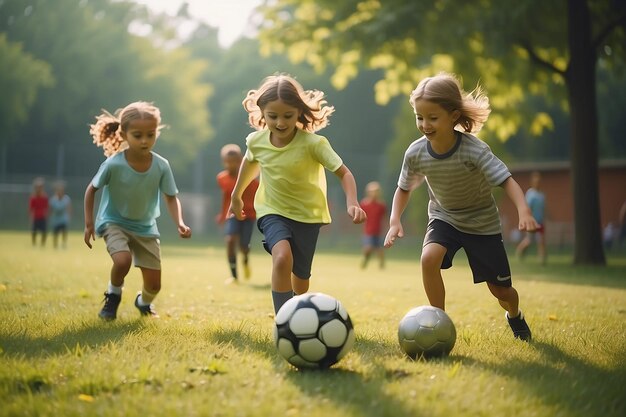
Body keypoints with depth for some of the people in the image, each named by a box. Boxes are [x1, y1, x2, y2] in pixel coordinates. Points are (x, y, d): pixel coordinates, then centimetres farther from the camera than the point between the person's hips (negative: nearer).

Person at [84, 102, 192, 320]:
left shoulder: (161, 166, -19)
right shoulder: (113, 164, -25)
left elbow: (171, 197, -8)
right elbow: (91, 190, -9)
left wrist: (180, 223, -25)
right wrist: (89, 224, -10)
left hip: (145, 227, 3)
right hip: (114, 222, -3)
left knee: (154, 284, 1)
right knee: (122, 260, -32)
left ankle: (144, 302, 40)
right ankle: (113, 295, 1)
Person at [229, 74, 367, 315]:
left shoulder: (313, 143, -23)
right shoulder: (256, 141, -12)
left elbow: (343, 173, -21)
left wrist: (352, 203, -39)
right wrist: (236, 196, 24)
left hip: (307, 213, 0)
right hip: (273, 211, 0)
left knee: (301, 276, 9)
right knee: (282, 258, -29)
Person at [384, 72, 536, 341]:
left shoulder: (474, 150, -31)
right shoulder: (416, 153, -19)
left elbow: (506, 180, -31)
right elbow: (404, 188, -1)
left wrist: (524, 211, -49)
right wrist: (395, 220, -16)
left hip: (481, 222, -2)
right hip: (444, 218, 2)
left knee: (501, 290, 6)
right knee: (429, 258, -31)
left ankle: (515, 316, 45)